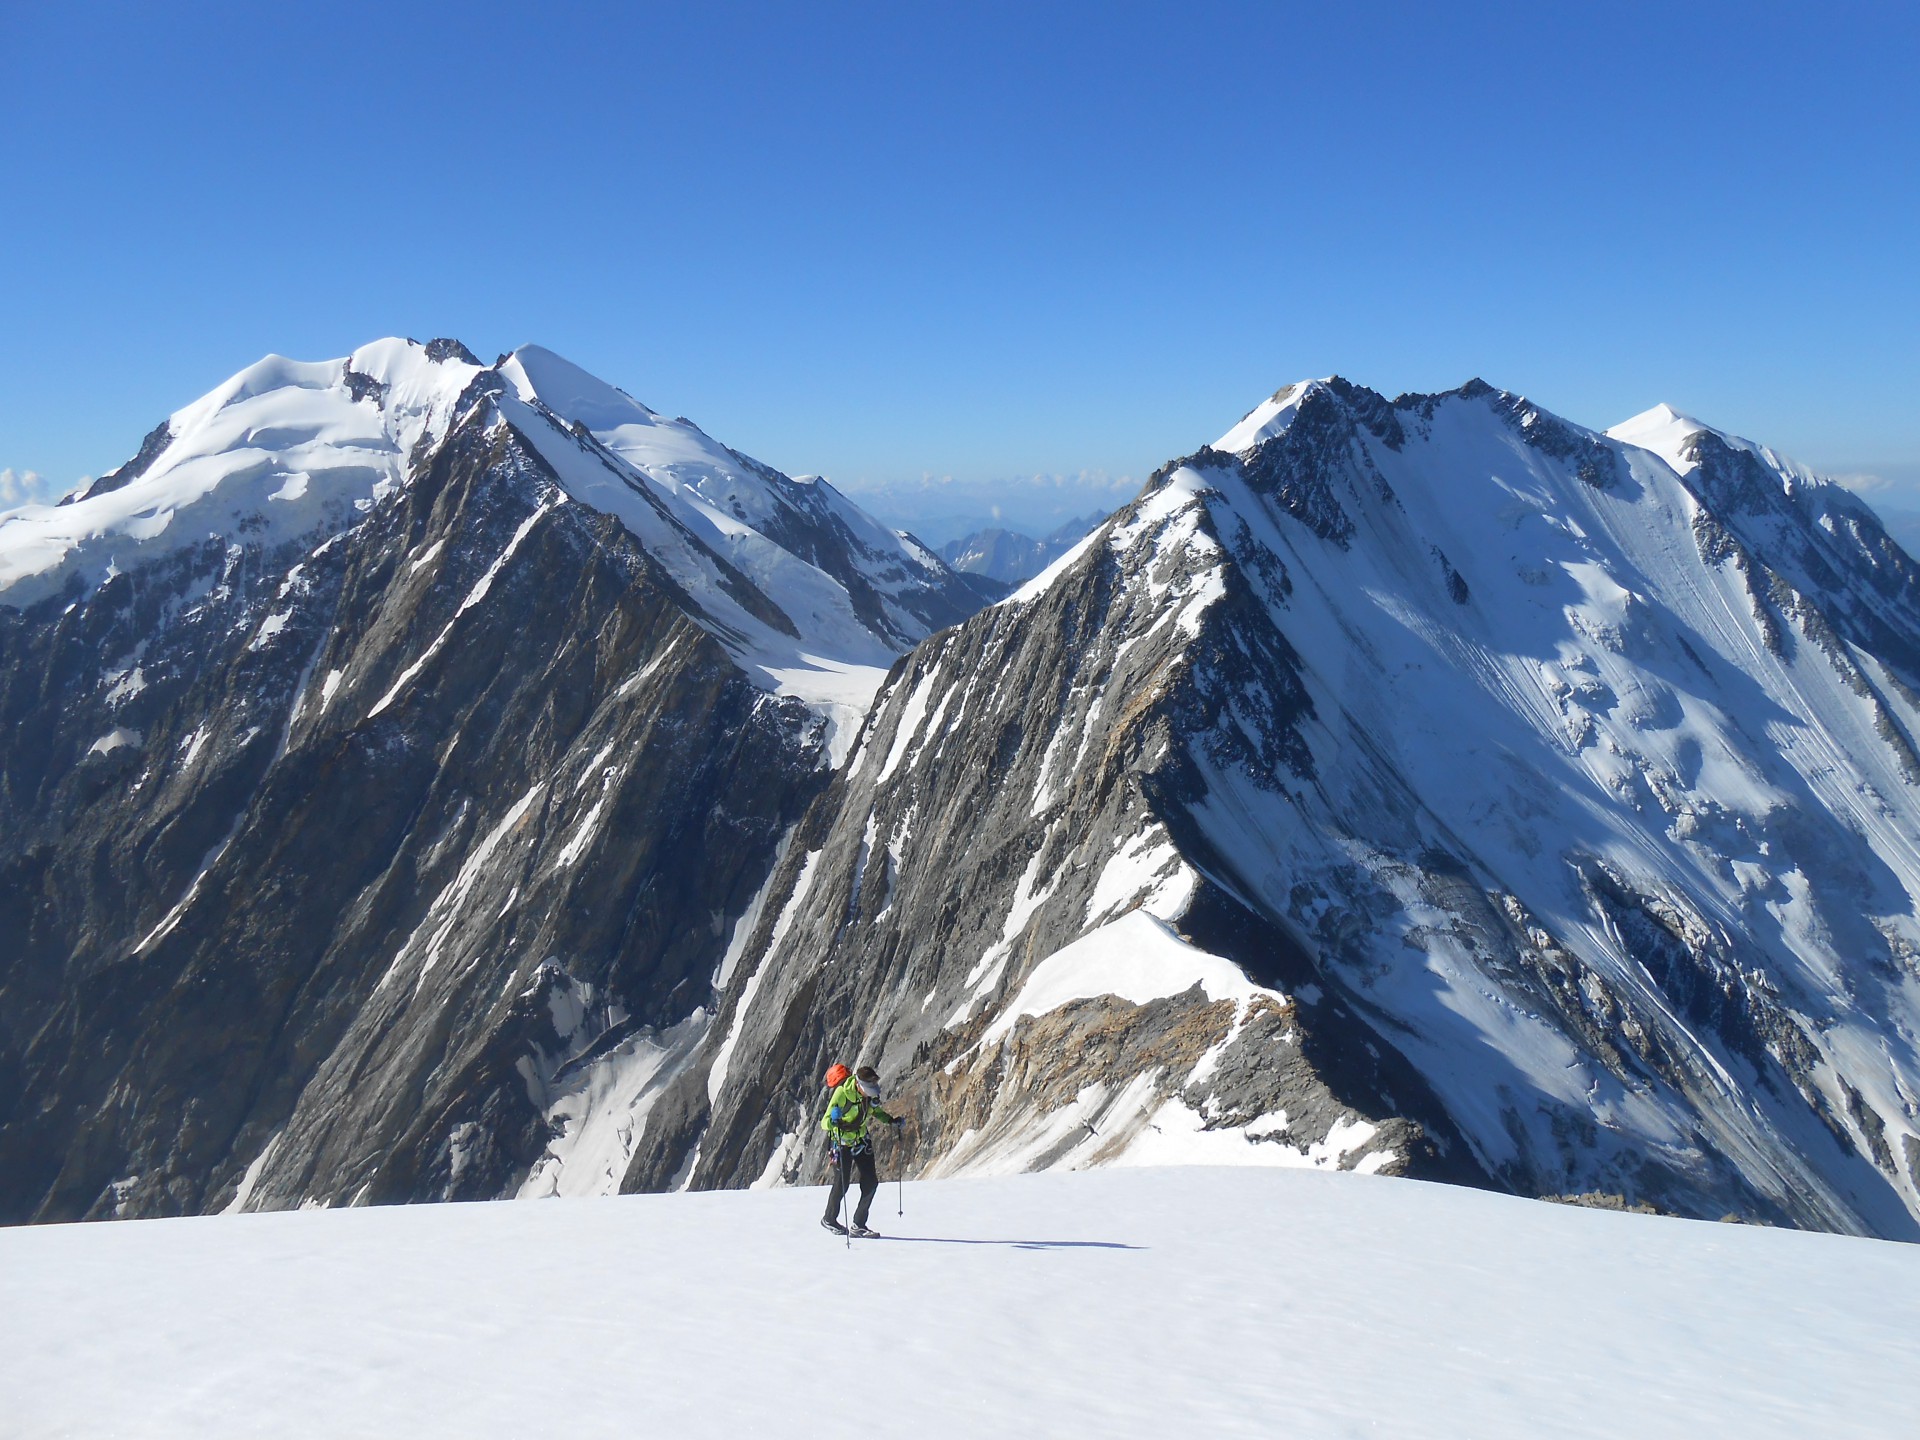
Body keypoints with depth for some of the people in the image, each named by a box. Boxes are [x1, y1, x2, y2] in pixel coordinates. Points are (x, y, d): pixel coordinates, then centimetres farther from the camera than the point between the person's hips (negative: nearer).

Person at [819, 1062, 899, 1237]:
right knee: (842, 1183, 0)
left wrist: (891, 1120, -2)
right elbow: (824, 1122, -28)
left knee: (871, 1182, -1)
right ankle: (829, 1219, 27)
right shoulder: (842, 1093, -28)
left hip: (860, 1139, 6)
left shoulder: (870, 1093, -10)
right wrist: (833, 1121, -51)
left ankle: (858, 1225, 10)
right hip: (841, 1141, -6)